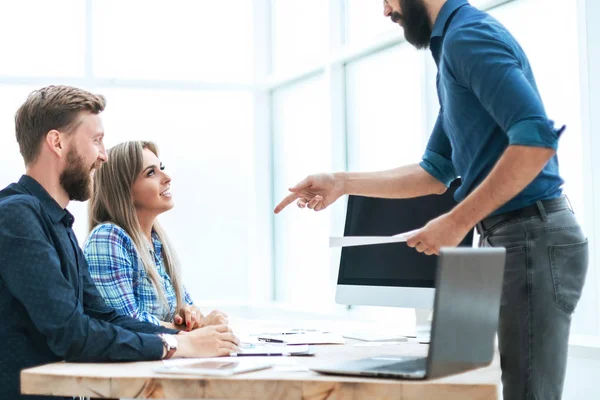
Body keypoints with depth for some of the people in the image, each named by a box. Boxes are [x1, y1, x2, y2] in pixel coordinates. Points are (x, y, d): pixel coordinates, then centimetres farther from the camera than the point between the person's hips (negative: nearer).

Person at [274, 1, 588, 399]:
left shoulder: (468, 35, -12)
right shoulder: (458, 43, 20)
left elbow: (537, 139, -24)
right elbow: (436, 172, 22)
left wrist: (457, 222, -23)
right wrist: (342, 183, 17)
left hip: (531, 236, -10)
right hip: (519, 236, 10)